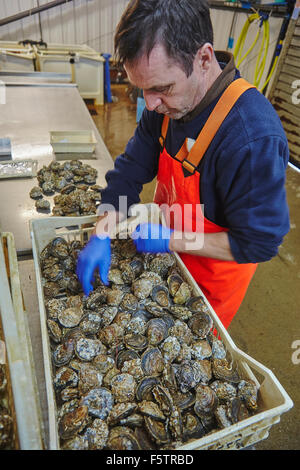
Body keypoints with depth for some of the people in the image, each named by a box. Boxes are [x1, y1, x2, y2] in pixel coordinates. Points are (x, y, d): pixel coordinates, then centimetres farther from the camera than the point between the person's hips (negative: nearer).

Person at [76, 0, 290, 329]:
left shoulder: (255, 139, -37)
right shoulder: (168, 103, -13)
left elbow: (260, 243, -28)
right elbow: (131, 169, -7)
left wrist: (172, 240, -29)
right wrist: (102, 234, -16)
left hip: (212, 275, -6)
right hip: (169, 254, 6)